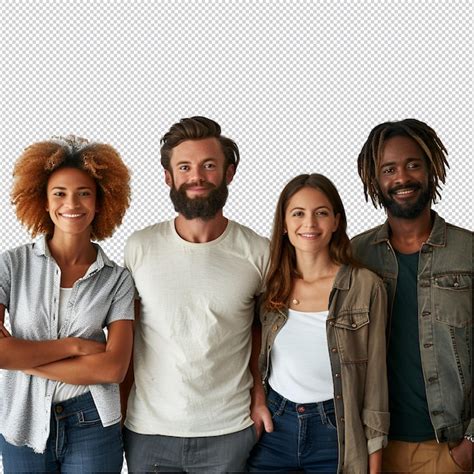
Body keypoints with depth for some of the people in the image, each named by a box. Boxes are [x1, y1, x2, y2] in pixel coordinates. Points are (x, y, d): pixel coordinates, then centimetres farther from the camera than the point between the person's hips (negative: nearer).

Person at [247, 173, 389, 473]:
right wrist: (257, 400, -2)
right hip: (273, 426, 2)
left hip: (336, 431, -2)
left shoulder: (366, 286, -9)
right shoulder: (270, 284, 0)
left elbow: (375, 378, -5)